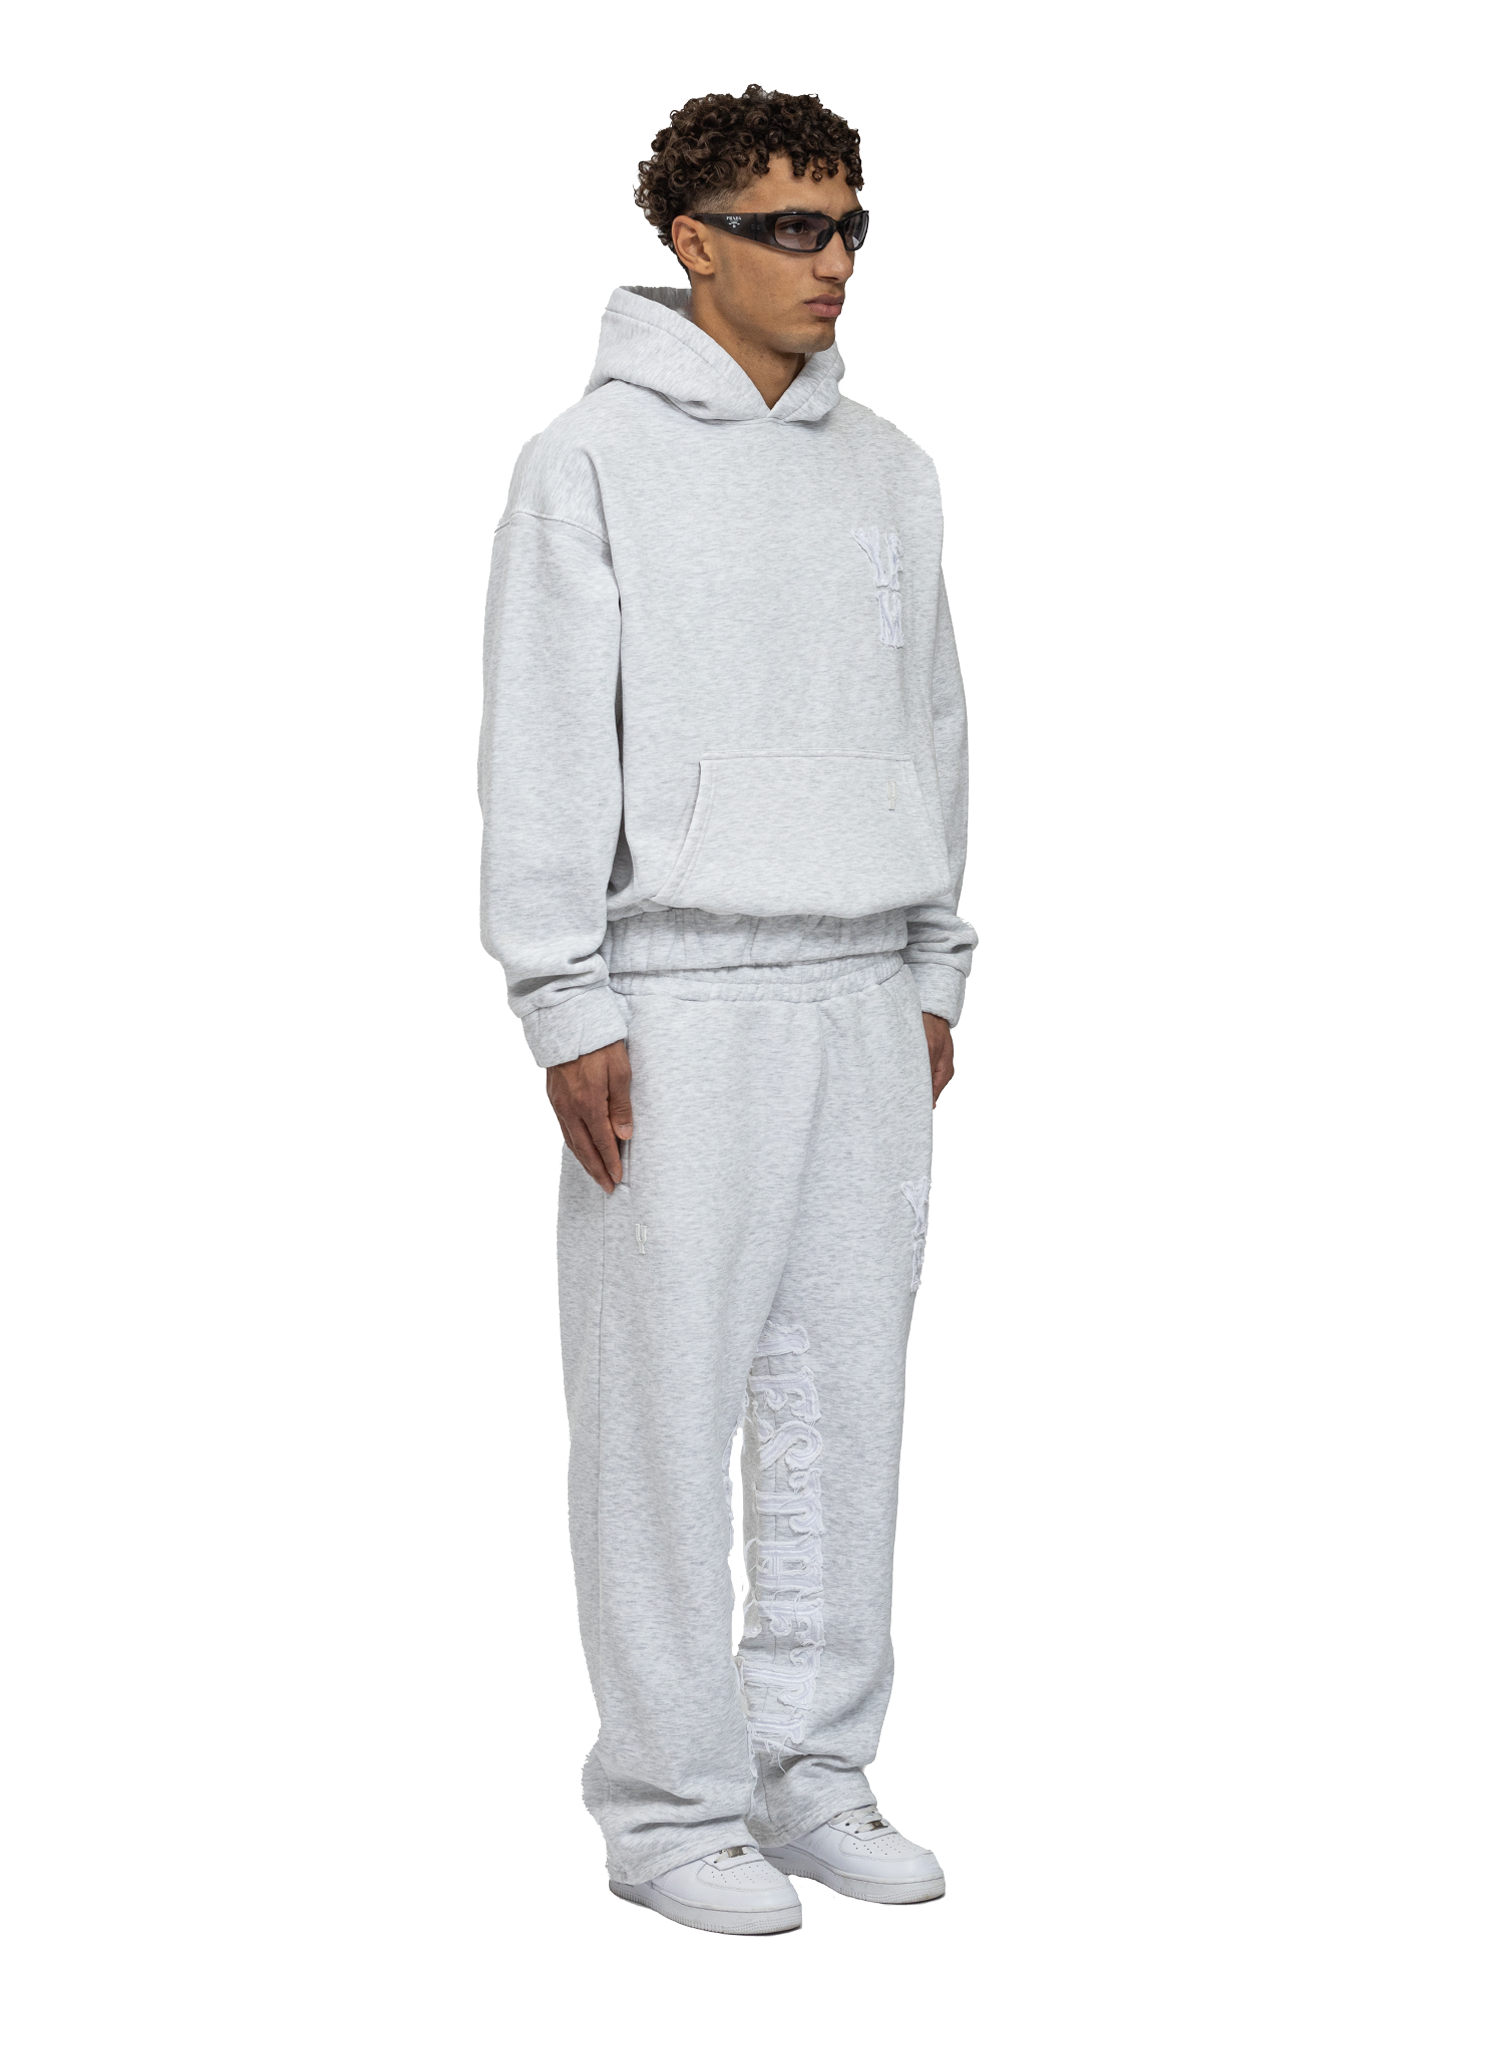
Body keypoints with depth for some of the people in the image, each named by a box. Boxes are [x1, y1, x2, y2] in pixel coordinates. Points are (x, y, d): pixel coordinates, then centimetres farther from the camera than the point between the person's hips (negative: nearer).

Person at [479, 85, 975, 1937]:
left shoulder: (887, 470, 14)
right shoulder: (593, 463, -4)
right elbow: (538, 753, -7)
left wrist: (935, 976, 15)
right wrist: (568, 1009, -12)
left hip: (861, 996, 6)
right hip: (680, 999, -5)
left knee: (844, 1390, 7)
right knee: (668, 1404, -3)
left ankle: (812, 1770, 17)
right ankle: (670, 1803, 6)